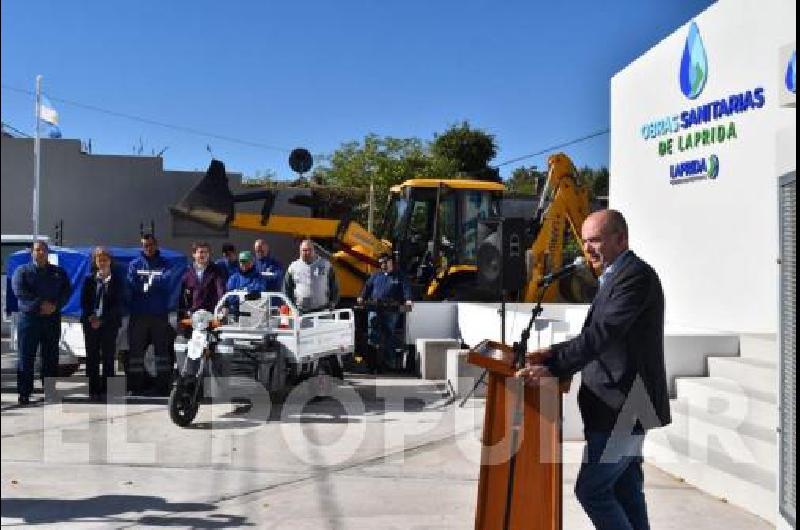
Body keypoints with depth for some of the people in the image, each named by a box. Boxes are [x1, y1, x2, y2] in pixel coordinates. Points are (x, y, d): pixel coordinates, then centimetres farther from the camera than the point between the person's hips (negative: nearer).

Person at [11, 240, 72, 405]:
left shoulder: (59, 272, 13)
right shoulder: (22, 271, 5)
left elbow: (67, 291, 3)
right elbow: (19, 291, -9)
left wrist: (55, 305, -14)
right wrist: (40, 304, -18)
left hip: (52, 319, 2)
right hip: (29, 318, -2)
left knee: (51, 357, 5)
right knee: (26, 357, -2)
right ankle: (24, 393, 3)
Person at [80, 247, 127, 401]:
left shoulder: (117, 280, 4)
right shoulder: (89, 279, 11)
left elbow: (119, 304, -2)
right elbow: (84, 301, 8)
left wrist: (102, 319, -10)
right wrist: (91, 317, -9)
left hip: (109, 324, -2)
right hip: (91, 323, 2)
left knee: (108, 358, -3)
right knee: (92, 358, 2)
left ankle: (106, 390, 1)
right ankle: (93, 391, 6)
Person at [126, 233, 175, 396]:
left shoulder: (164, 264, 7)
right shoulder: (134, 264, 10)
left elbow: (166, 281, -12)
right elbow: (132, 284, -7)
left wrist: (145, 284, -12)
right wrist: (154, 284, -9)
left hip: (160, 315, -1)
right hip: (138, 314, 1)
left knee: (162, 347, 2)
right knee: (136, 348, 3)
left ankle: (163, 383, 7)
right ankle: (135, 382, 10)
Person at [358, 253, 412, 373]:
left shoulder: (399, 276, 10)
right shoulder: (375, 276, 20)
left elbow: (406, 288, -1)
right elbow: (367, 286, 14)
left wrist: (408, 300, -18)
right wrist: (362, 297, -4)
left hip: (391, 310, -1)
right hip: (375, 308, 2)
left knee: (390, 334, 1)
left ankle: (390, 361, 8)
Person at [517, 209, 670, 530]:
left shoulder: (636, 275, -15)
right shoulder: (617, 276, 17)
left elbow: (602, 333, -25)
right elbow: (598, 335, 18)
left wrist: (551, 368, -30)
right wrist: (552, 354, 5)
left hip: (622, 407, -10)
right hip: (625, 407, 10)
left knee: (590, 489, -5)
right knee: (625, 492, 14)